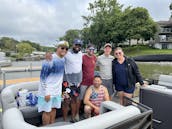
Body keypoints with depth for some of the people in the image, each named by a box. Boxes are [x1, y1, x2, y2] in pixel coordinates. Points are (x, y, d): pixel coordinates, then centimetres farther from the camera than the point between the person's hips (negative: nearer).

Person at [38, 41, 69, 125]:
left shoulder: (63, 59, 4)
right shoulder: (50, 59, -19)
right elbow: (43, 76, -18)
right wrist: (46, 92, -19)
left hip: (57, 90, 7)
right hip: (48, 91, -7)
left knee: (54, 108, 17)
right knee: (47, 111, 6)